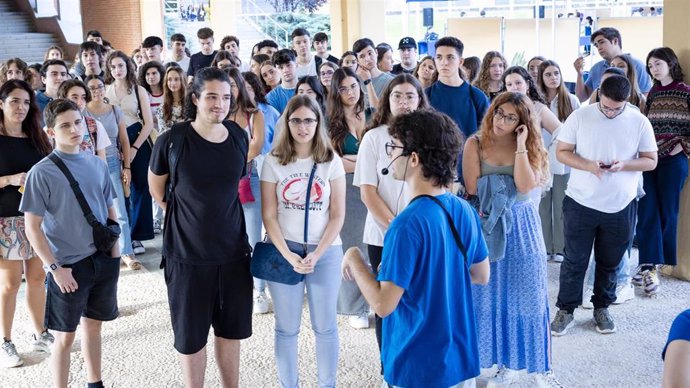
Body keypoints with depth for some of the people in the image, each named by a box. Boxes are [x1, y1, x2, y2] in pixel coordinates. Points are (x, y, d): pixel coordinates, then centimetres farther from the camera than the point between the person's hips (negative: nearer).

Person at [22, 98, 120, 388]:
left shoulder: (97, 164, 3)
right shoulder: (41, 173, -12)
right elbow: (32, 228, -12)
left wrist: (115, 245, 5)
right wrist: (55, 268, -15)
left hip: (103, 259, 5)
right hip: (68, 266, -5)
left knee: (93, 325, 19)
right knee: (65, 337, 5)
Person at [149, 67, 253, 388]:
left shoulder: (239, 136, -2)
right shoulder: (173, 139, -14)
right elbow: (156, 187, 2)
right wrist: (189, 216, 1)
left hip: (233, 248, 4)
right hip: (187, 251, -4)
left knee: (231, 329, 18)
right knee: (191, 334, 11)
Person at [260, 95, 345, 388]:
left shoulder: (331, 161, -1)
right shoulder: (274, 161, -2)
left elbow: (338, 215, -2)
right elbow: (269, 215, -3)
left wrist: (316, 255, -13)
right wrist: (289, 256, -13)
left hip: (325, 251, 0)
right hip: (283, 251, 0)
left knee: (325, 326, 8)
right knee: (287, 328, 8)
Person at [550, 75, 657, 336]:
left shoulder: (639, 122, -3)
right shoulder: (580, 117, -6)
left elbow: (651, 161, 2)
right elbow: (562, 152, -2)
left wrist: (623, 164, -18)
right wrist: (588, 165, -20)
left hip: (620, 206, 1)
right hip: (581, 203, -1)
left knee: (609, 262, 14)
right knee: (574, 260, 6)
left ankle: (601, 308, 31)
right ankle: (566, 310, 18)